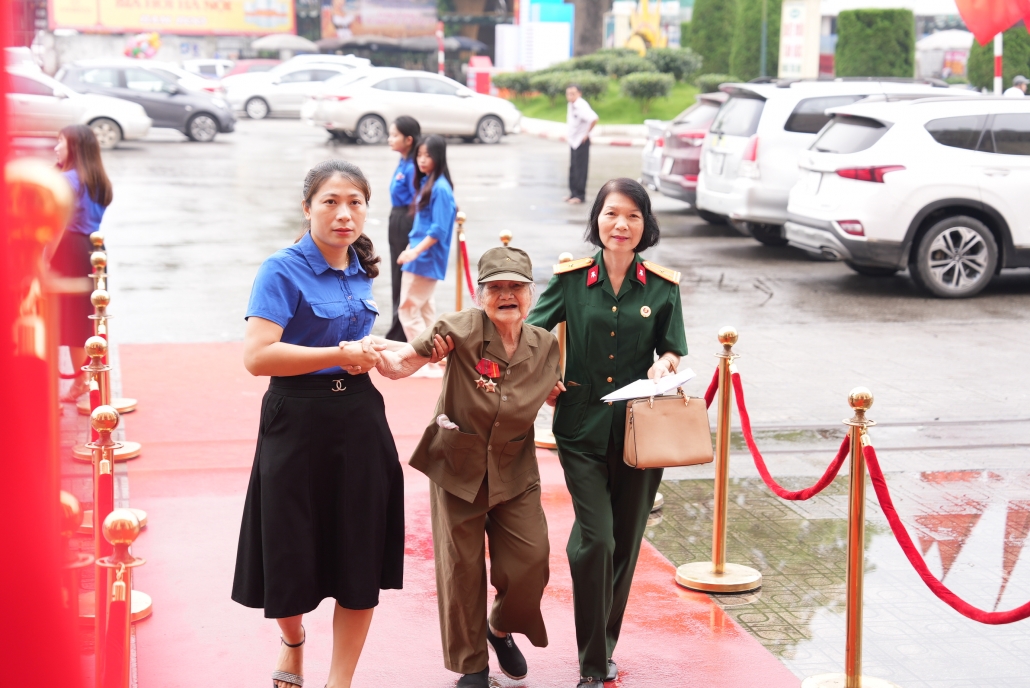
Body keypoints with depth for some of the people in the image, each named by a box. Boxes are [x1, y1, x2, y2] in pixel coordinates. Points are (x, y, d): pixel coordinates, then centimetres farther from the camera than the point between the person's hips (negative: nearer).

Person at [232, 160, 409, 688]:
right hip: (298, 425, -5)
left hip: (359, 420, 5)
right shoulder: (283, 271, -12)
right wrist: (342, 355, -22)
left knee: (361, 562, 5)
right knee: (295, 555, 7)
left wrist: (366, 352, 10)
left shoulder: (359, 271, 9)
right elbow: (257, 355, -24)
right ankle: (292, 642, 40)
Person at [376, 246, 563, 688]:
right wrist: (375, 354, -42)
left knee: (530, 562, 1)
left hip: (515, 472, 3)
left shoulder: (545, 346, -3)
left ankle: (502, 628, 35)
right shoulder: (463, 329, -17)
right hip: (457, 466, -3)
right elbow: (401, 364, -22)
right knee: (461, 567, 6)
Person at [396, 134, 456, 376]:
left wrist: (415, 251, -26)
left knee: (408, 310, -7)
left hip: (427, 259, -10)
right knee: (424, 310, 15)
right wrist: (410, 248, 19)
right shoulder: (425, 183, 10)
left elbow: (438, 230, -21)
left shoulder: (440, 188, -17)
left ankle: (431, 364, -4)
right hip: (419, 258, 10)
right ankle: (432, 360, 22)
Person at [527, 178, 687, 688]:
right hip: (584, 429, -2)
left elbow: (672, 349, 12)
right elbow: (530, 331, 7)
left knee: (626, 542, 10)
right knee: (595, 540, -12)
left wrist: (666, 364, -10)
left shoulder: (662, 287, 2)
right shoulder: (571, 278, -1)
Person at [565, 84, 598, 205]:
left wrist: (586, 133, -24)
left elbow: (594, 119, -36)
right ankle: (573, 193, 21)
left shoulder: (582, 106, -22)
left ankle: (580, 195, 3)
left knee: (580, 169, -3)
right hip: (573, 140, 9)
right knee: (572, 168, 13)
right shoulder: (571, 105, 5)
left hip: (582, 141, -9)